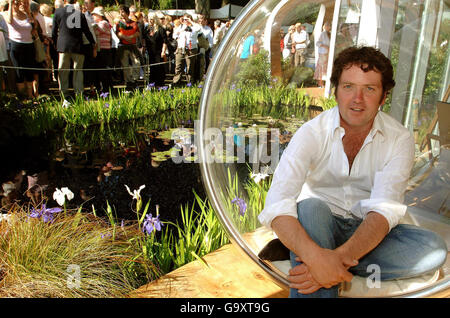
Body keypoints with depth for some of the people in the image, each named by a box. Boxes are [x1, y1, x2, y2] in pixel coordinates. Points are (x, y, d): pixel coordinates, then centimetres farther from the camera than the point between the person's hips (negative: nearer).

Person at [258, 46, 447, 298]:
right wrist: (316, 256, -46)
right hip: (319, 224, -2)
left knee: (434, 248, -25)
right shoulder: (312, 133, -14)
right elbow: (277, 205, -28)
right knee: (310, 207, -34)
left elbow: (384, 210, -21)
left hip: (367, 231, 3)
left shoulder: (400, 140, -8)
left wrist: (340, 256, -40)